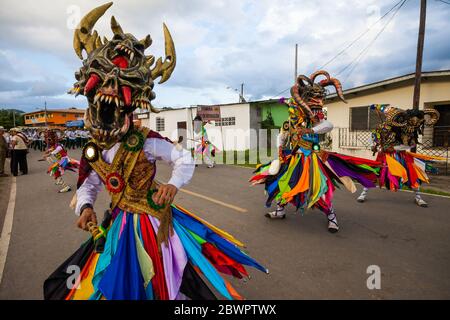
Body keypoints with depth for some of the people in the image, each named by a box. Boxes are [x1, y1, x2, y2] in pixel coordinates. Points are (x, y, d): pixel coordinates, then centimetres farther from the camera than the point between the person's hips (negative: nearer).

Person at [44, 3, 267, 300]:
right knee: (117, 281, 23)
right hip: (119, 224, 6)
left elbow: (185, 159, -14)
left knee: (164, 280, 9)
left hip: (153, 218, -5)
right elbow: (87, 187, 11)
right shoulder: (92, 151, 0)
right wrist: (85, 207, -10)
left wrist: (173, 184, -31)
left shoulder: (145, 140, -18)